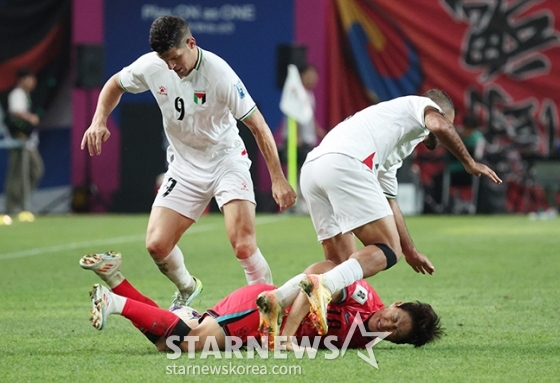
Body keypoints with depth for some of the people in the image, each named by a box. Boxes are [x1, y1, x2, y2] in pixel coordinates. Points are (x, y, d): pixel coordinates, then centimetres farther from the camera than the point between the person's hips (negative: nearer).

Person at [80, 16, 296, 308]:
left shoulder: (219, 73, -24)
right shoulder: (151, 66, -12)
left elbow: (258, 126, -19)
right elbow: (115, 85, 10)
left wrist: (278, 179, -22)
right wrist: (99, 121, -9)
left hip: (226, 160, -4)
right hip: (184, 166, 4)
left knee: (244, 245, -21)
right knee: (157, 245, -6)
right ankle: (187, 289, 24)